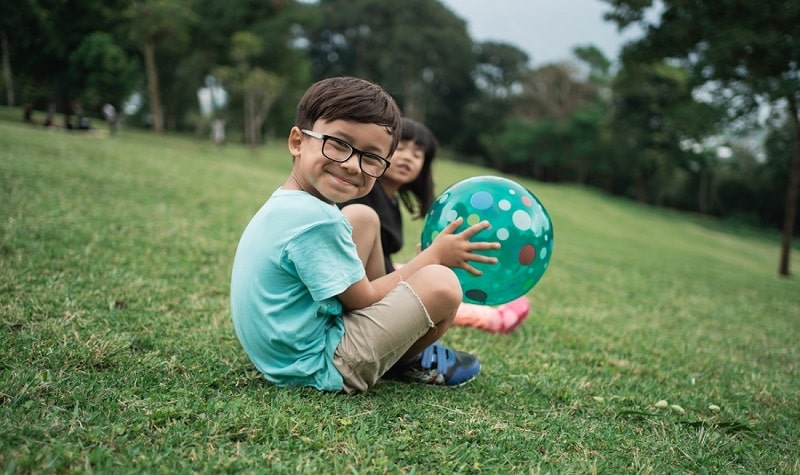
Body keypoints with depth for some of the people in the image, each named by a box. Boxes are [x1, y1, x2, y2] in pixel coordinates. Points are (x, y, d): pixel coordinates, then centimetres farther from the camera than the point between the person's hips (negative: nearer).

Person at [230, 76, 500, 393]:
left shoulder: (286, 203, 3)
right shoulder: (316, 221, -27)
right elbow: (364, 301, -15)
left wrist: (426, 260, 5)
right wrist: (435, 256, -5)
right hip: (317, 367, -10)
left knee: (365, 217, 14)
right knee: (441, 284, -19)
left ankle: (406, 347, 19)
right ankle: (407, 363, 16)